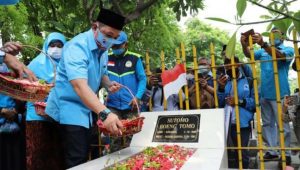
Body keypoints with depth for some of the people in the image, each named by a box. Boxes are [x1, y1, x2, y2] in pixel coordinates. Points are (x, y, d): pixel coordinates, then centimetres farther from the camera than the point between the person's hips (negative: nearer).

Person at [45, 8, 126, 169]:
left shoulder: (102, 49, 4)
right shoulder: (77, 46, -24)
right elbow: (79, 85, -38)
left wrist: (108, 84, -6)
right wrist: (104, 113, -50)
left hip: (84, 109, 9)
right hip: (69, 107, -9)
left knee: (83, 155, 17)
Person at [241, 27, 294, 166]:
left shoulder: (288, 50, -1)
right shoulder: (263, 52, 12)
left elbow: (278, 56, -23)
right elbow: (249, 54, -3)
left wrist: (263, 44, -37)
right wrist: (244, 45, -25)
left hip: (279, 94, -5)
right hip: (264, 93, 5)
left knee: (282, 125, 0)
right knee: (267, 124, 11)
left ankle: (286, 154, 9)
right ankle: (272, 151, 22)